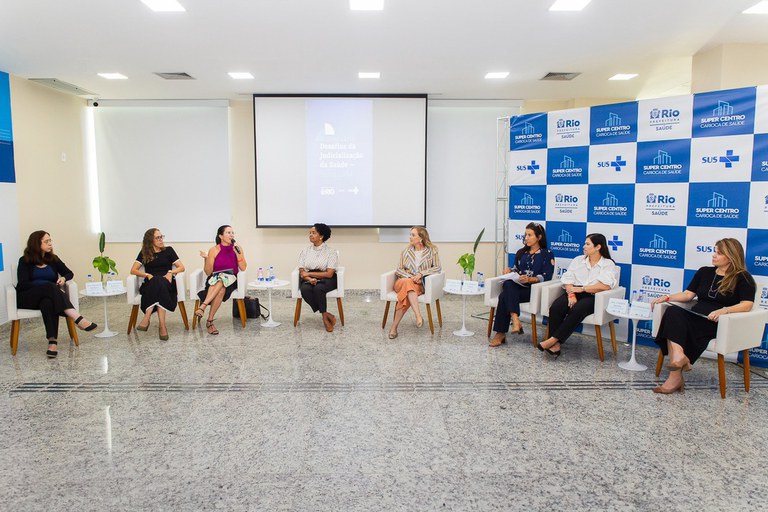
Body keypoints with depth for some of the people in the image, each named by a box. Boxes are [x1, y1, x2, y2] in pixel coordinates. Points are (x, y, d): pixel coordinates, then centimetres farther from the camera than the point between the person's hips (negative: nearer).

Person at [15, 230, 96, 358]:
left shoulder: (53, 259, 16)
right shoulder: (25, 261, 5)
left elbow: (69, 273, 20)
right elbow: (23, 284, -7)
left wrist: (64, 278, -7)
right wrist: (52, 288, -21)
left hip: (48, 297, 2)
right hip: (27, 298, -2)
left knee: (48, 302, -37)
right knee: (49, 287, -35)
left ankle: (53, 342, -53)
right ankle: (78, 319, -51)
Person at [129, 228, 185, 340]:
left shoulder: (168, 250, 14)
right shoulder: (144, 253, 15)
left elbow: (181, 267, 10)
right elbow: (133, 270, 7)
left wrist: (171, 272, -10)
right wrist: (147, 275, -10)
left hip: (166, 283, 0)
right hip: (150, 284, 0)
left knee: (159, 282, -36)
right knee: (156, 281, -37)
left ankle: (146, 318, -44)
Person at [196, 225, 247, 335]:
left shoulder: (238, 248, 2)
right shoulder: (214, 250, -1)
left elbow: (243, 268, -6)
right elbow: (208, 272, -3)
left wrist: (237, 253, -15)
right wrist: (207, 258, -18)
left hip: (231, 281, 0)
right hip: (214, 281, 0)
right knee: (220, 289, -35)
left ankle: (203, 306, -31)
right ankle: (210, 321, -31)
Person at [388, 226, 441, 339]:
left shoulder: (432, 250, 7)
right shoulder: (406, 251, 13)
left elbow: (437, 268, 0)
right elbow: (399, 270, 9)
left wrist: (421, 274, -14)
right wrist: (410, 277, -11)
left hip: (420, 284, -2)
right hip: (403, 281, 2)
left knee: (406, 293, -37)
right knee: (408, 283, -38)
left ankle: (394, 326, -37)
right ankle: (418, 316, -49)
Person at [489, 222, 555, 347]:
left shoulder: (547, 254, 6)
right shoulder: (521, 253, 25)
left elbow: (546, 277, -5)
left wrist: (530, 279, -23)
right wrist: (509, 269, 4)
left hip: (533, 289, -5)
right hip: (516, 287, 5)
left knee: (504, 296, -32)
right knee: (508, 283, -35)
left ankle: (501, 334, -32)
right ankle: (515, 319, -47)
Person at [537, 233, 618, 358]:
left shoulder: (609, 264, 5)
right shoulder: (578, 260, 20)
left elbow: (604, 286, -13)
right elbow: (568, 279, 8)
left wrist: (581, 289, -13)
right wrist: (571, 294, -11)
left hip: (593, 297, -4)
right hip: (575, 293, 4)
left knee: (576, 310, -36)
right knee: (555, 307, -27)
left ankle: (553, 340, -32)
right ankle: (555, 345, -29)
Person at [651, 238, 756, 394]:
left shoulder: (742, 278, 6)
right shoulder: (704, 272, 22)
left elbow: (747, 305, -9)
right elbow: (688, 294, 17)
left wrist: (724, 310, -26)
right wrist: (666, 297, 1)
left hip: (720, 323, -5)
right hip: (696, 317, 5)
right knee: (673, 311, -30)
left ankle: (675, 376, -33)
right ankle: (678, 357, -44)